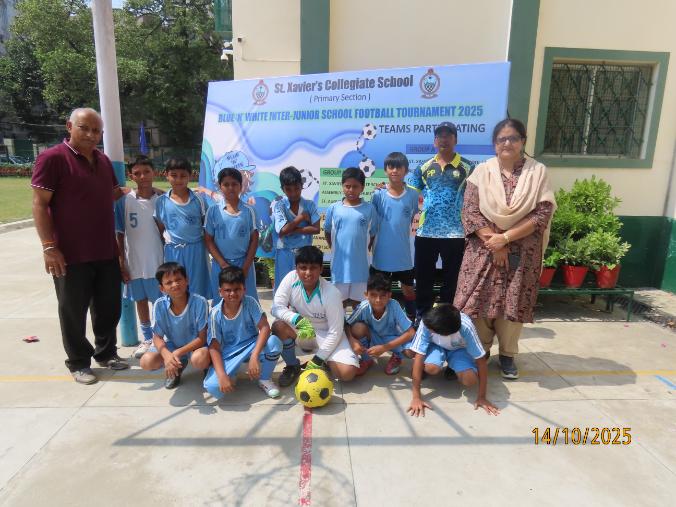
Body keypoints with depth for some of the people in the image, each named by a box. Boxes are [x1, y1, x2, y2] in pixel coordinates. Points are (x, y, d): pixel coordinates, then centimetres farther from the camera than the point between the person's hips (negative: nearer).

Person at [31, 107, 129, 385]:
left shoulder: (103, 160, 11)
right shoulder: (52, 158, -9)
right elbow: (40, 204, -13)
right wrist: (49, 246, -18)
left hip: (106, 252, 6)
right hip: (71, 255, -6)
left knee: (109, 307, 15)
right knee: (74, 311, 8)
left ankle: (106, 352, 33)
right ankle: (78, 362, 24)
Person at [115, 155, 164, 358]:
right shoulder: (124, 201, -4)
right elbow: (120, 235, 1)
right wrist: (121, 264, -1)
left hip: (159, 260, -2)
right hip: (135, 261, 2)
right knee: (141, 300, 15)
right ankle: (147, 339, 32)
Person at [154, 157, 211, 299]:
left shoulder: (198, 199, -2)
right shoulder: (161, 202, 0)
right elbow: (160, 228, 7)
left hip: (195, 250, -1)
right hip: (173, 251, 1)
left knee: (197, 289, 8)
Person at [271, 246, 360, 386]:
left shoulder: (332, 294, -27)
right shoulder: (291, 278, -19)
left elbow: (335, 332, -21)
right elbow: (277, 308, -22)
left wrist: (318, 359, -22)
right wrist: (298, 319, -40)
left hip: (326, 333, -3)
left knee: (347, 372, -24)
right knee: (279, 326, -30)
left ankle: (325, 362, 13)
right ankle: (292, 366, -2)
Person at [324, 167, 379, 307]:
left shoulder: (369, 209, -4)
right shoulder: (333, 208, -3)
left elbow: (373, 234, 7)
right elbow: (327, 232, 10)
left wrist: (363, 249, 5)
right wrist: (335, 249, 8)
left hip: (360, 263, 0)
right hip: (340, 262, 0)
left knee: (358, 299, 13)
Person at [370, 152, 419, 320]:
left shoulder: (413, 195, -4)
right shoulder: (378, 195, -7)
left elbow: (412, 219, 9)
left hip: (403, 253, 1)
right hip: (382, 252, -1)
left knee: (408, 288, 14)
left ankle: (413, 320, 29)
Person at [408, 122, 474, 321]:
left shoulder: (467, 167, 1)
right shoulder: (424, 168, 8)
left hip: (455, 233, -2)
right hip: (425, 232, 2)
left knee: (451, 280, 9)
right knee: (423, 278, 11)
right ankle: (422, 317, 27)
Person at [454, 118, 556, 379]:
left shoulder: (538, 172, -2)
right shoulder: (482, 171, -1)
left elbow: (543, 214, -8)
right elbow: (470, 211, -6)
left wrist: (505, 237, -16)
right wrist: (493, 243, -14)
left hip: (522, 252, 0)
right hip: (484, 248, 0)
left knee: (514, 302, 7)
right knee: (480, 299, 3)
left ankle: (507, 354, 26)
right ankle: (480, 350, 23)